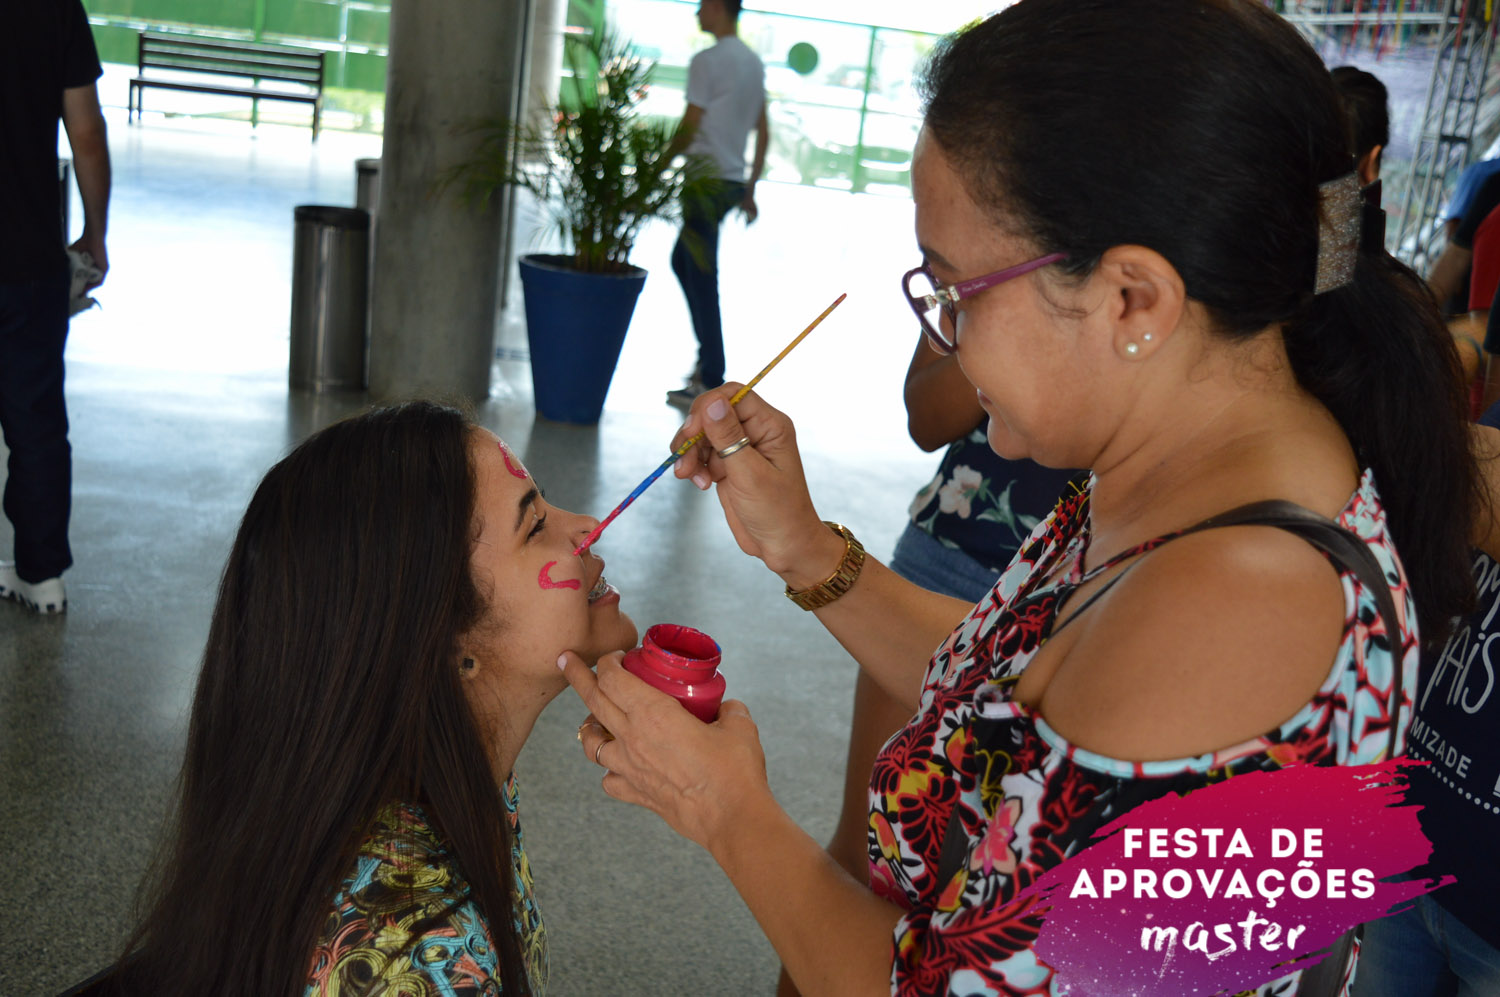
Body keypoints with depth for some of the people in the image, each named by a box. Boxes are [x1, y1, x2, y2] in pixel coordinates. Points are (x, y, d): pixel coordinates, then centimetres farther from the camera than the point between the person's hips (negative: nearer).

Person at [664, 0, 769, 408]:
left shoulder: (707, 60, -12)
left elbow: (690, 127, -13)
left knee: (701, 278, -5)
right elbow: (763, 131, 16)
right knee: (683, 261, 22)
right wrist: (750, 190, 20)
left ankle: (711, 380, -4)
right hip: (734, 180, 9)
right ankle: (708, 359, 22)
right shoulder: (754, 62, 14)